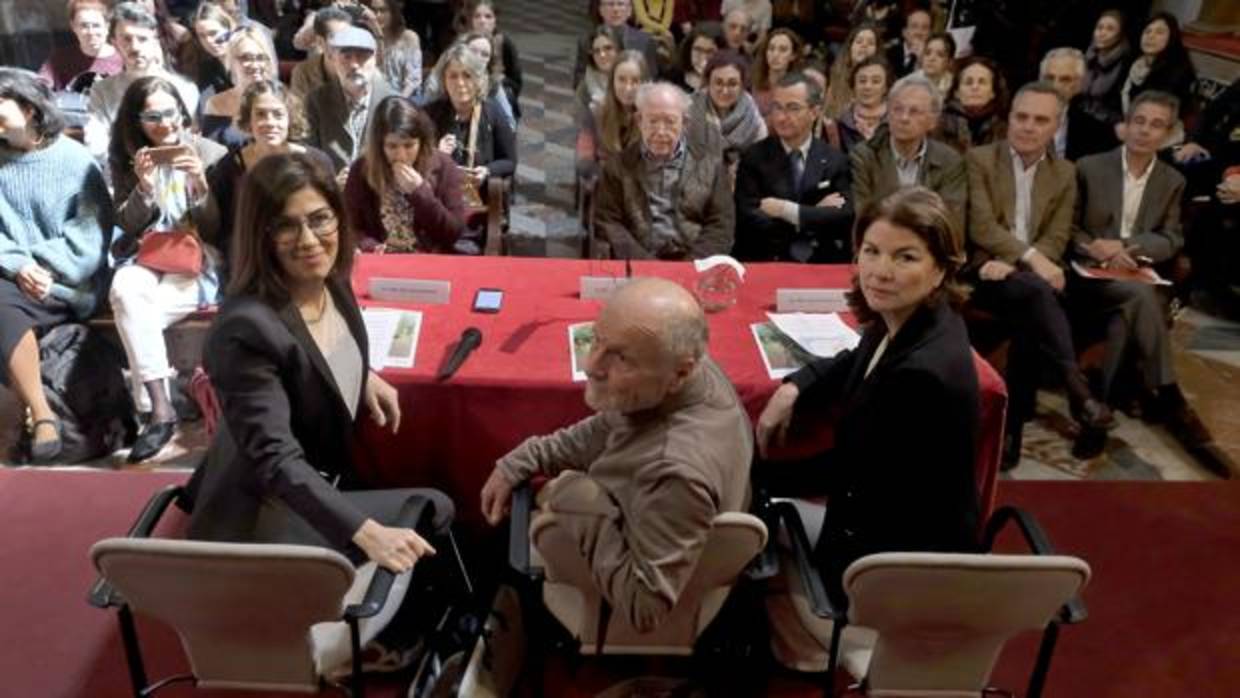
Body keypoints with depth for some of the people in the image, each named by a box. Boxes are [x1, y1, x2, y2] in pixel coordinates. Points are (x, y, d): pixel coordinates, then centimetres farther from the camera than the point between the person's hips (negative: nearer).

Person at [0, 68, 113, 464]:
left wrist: (45, 269, -16)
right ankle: (40, 415, -21)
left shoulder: (74, 160, 1)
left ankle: (39, 415, -20)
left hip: (70, 282, -3)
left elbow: (93, 232, -6)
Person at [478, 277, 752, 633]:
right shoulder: (694, 373, -19)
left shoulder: (678, 472, -46)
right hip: (636, 536, 7)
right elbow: (608, 430, 1)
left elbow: (645, 611, -37)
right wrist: (517, 464, -5)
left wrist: (583, 504, -34)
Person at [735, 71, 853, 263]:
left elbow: (846, 217, -6)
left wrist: (786, 210, -13)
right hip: (766, 264, -1)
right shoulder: (754, 157, 3)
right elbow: (749, 221, -7)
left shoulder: (836, 161, 7)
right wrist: (815, 213, -7)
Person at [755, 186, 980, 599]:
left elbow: (844, 469, -20)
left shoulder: (920, 375, -32)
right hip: (889, 522, 8)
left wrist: (753, 476, -8)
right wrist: (791, 389, -3)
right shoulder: (904, 322, -7)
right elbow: (858, 362, 15)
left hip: (908, 564, -7)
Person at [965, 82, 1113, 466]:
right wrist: (1031, 258, -21)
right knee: (1035, 291, -35)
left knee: (1029, 324, -31)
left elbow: (1057, 239, 5)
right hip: (986, 271, -3)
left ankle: (1010, 428, -27)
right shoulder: (979, 159, 3)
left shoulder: (1064, 173, 14)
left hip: (1032, 276, 3)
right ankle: (1079, 393, -35)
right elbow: (981, 227, -8)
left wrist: (1012, 264, -14)